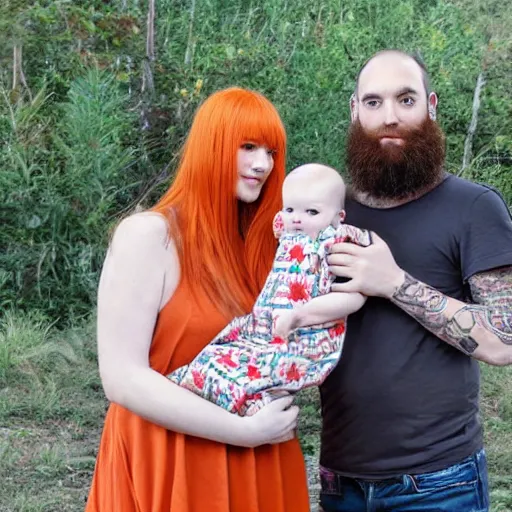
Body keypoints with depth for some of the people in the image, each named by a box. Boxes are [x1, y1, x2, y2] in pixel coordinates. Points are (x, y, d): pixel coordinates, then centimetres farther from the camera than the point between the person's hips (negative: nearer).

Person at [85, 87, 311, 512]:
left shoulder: (263, 243, 7)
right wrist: (244, 431, -19)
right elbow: (122, 379, -19)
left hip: (259, 462, 6)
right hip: (171, 465, -6)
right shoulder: (149, 236, -13)